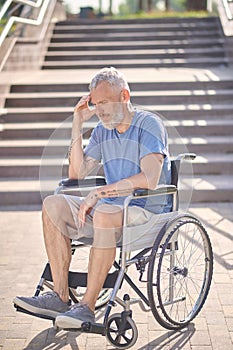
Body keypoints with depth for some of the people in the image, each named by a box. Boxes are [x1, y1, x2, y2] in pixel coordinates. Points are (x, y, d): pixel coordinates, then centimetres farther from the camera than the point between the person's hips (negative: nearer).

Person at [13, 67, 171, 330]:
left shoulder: (149, 124, -9)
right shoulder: (102, 130, 13)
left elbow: (149, 179, -23)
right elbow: (77, 173, 9)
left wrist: (99, 193, -22)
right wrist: (77, 125, 3)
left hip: (149, 213, -7)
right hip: (114, 210, 7)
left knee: (105, 213, -37)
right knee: (53, 205, -10)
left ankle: (87, 306, -28)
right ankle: (59, 296, -14)